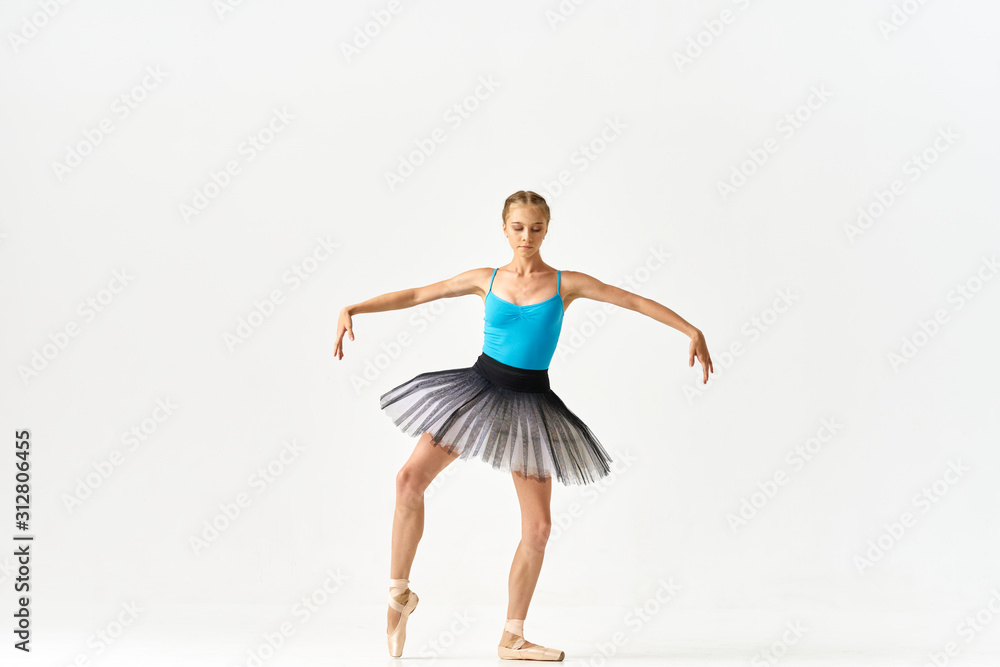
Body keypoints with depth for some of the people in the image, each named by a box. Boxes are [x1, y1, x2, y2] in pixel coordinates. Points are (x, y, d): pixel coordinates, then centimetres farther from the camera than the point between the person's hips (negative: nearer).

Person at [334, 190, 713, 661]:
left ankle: (512, 638, 12)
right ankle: (399, 593, 3)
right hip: (479, 386, 1)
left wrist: (693, 331, -10)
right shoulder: (487, 279, 4)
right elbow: (415, 295, 7)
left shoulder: (566, 284, 0)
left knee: (538, 526, -3)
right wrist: (353, 310, -2)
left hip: (529, 401, 0)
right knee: (410, 478, -15)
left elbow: (638, 302, -1)